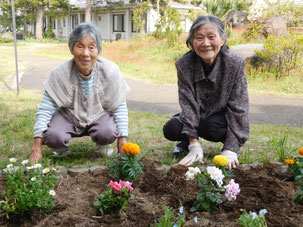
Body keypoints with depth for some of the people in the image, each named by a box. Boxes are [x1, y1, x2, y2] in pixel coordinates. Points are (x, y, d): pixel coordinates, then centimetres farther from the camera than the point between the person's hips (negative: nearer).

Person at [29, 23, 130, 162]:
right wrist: (37, 148, -22)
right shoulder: (60, 73, -22)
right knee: (53, 136, -30)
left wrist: (122, 143, -13)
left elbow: (120, 106, -12)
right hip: (68, 115, 0)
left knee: (109, 133, -32)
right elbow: (45, 109, -18)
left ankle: (103, 145, 7)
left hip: (99, 115, 0)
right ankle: (62, 148, 9)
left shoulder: (110, 71, -21)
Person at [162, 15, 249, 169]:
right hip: (196, 115, 2)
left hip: (222, 116, -1)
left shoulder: (235, 64, -22)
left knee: (211, 126, -33)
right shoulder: (184, 64, -19)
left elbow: (238, 109, -21)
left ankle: (230, 145, 1)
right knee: (171, 130, -24)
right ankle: (187, 141, 11)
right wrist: (194, 146, -28)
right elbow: (188, 104, -21)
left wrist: (230, 151, -27)